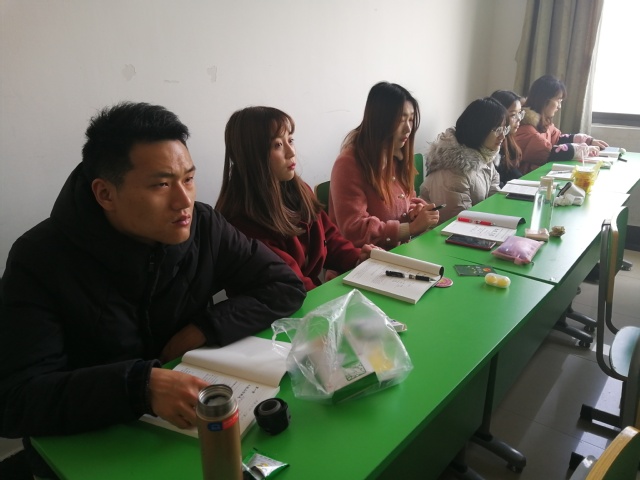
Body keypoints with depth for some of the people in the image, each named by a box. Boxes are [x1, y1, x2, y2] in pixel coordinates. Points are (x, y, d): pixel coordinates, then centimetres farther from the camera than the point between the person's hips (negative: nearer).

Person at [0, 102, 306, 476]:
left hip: (195, 423, 2)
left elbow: (286, 286, -4)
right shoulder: (41, 259, -16)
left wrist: (204, 330, -16)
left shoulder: (204, 227, -9)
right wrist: (140, 385, -36)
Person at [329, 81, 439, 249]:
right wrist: (412, 227, -21)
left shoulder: (398, 157, 9)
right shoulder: (349, 164, -17)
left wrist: (418, 210, -2)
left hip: (403, 250, 8)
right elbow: (354, 231, -21)